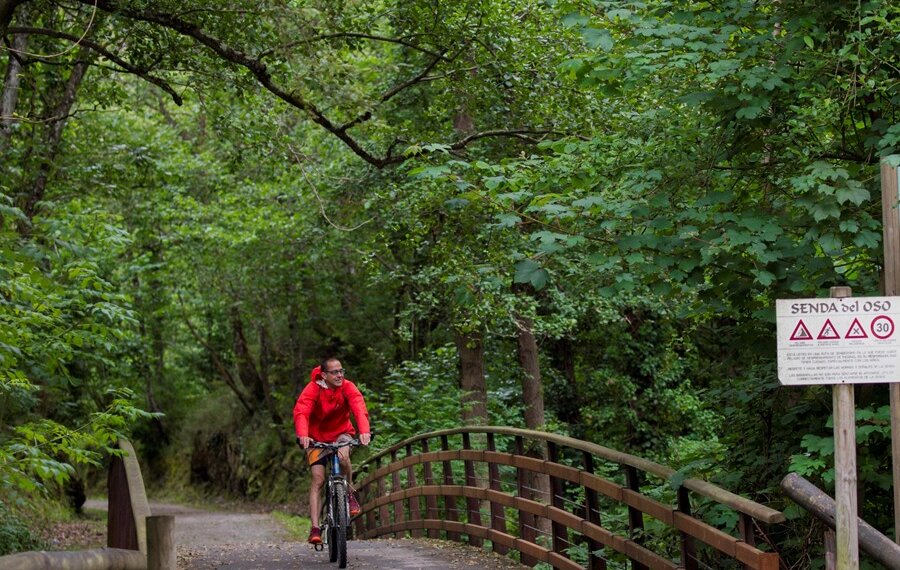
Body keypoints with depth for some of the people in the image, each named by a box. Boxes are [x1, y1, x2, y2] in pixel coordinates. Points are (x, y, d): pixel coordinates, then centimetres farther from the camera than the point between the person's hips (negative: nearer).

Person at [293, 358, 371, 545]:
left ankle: (350, 494, -9)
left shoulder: (347, 387, -18)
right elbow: (301, 412, -34)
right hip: (317, 437, 0)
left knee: (343, 455, -34)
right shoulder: (313, 389, -21)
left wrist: (364, 431, -51)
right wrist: (303, 435, -54)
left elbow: (359, 409, -32)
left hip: (341, 433, 0)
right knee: (318, 480, -12)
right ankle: (315, 528, -13)